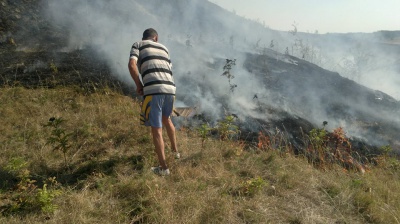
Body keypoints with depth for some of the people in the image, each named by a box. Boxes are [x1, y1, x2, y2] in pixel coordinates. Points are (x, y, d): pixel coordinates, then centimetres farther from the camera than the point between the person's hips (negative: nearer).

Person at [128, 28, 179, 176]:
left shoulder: (137, 44, 14)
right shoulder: (164, 48, 28)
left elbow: (132, 65, -6)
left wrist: (139, 85, 6)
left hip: (153, 91, -5)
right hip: (170, 89, 5)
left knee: (156, 129, 4)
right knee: (166, 119, 31)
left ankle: (163, 167, 10)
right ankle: (175, 151, 45)